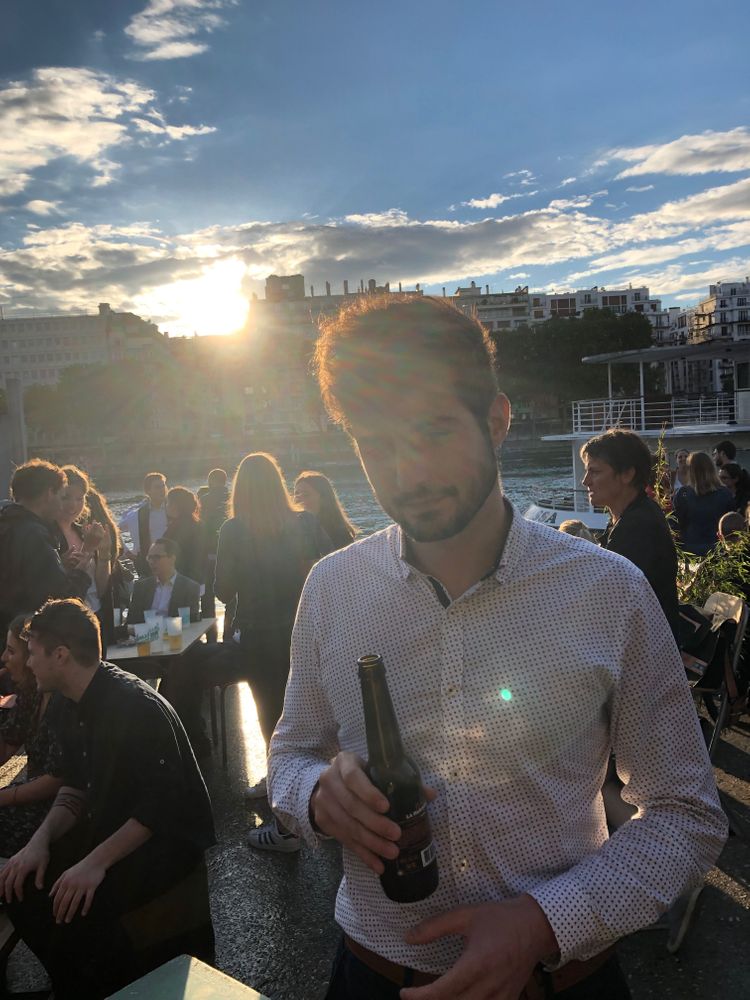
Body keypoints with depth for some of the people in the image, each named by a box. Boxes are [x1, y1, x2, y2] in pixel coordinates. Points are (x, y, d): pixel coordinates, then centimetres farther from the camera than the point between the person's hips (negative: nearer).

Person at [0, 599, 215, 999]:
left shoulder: (137, 706, -26)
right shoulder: (76, 706, 4)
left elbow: (160, 805, -26)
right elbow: (76, 788, 9)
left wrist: (97, 861, -28)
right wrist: (41, 840, -7)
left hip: (168, 839, -9)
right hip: (111, 827, 9)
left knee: (73, 906, -25)